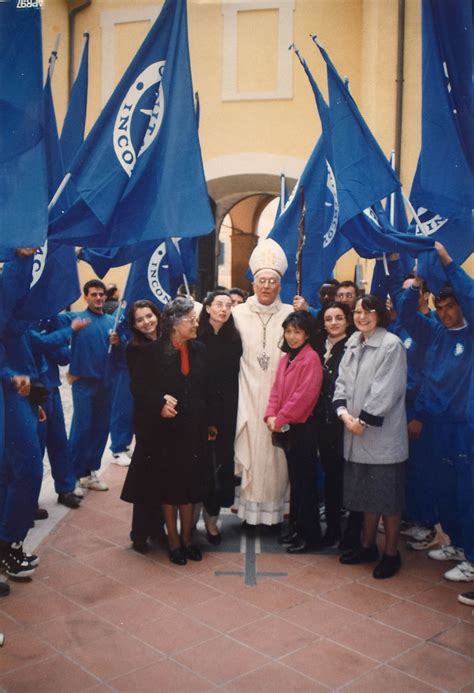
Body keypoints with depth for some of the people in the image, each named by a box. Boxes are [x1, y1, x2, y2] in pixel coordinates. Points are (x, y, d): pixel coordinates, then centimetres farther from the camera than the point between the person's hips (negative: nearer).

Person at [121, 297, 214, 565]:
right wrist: (159, 402, -22)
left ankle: (187, 538, 27)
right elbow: (139, 387, -8)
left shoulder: (199, 350, 3)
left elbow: (206, 389, 7)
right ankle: (173, 541, 22)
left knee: (189, 485, 11)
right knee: (167, 486, 8)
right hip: (163, 430, -3)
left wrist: (208, 422, 8)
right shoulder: (153, 352, -9)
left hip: (192, 430, 3)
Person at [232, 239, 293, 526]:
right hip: (248, 394, 0)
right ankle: (250, 504, 14)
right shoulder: (238, 313, 5)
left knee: (275, 451, 3)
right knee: (249, 447, 2)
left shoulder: (290, 314, 5)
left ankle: (274, 507, 14)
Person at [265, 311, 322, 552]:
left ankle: (310, 533, 11)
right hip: (286, 428, 8)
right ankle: (296, 527, 26)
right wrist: (271, 415, -4)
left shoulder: (311, 358, -13)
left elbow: (304, 395, -19)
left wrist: (281, 419, -15)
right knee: (294, 478, 15)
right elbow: (276, 389, 11)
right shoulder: (286, 358, 12)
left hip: (303, 427, -8)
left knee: (305, 480, 0)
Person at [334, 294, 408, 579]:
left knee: (388, 495, 3)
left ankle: (391, 553, 17)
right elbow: (342, 381, 8)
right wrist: (344, 412, -7)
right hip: (357, 436, 7)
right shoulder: (353, 344, 10)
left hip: (382, 435, -7)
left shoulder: (392, 345, -11)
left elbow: (386, 390, -16)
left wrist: (364, 420, -14)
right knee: (366, 493, 17)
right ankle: (368, 546, 31)